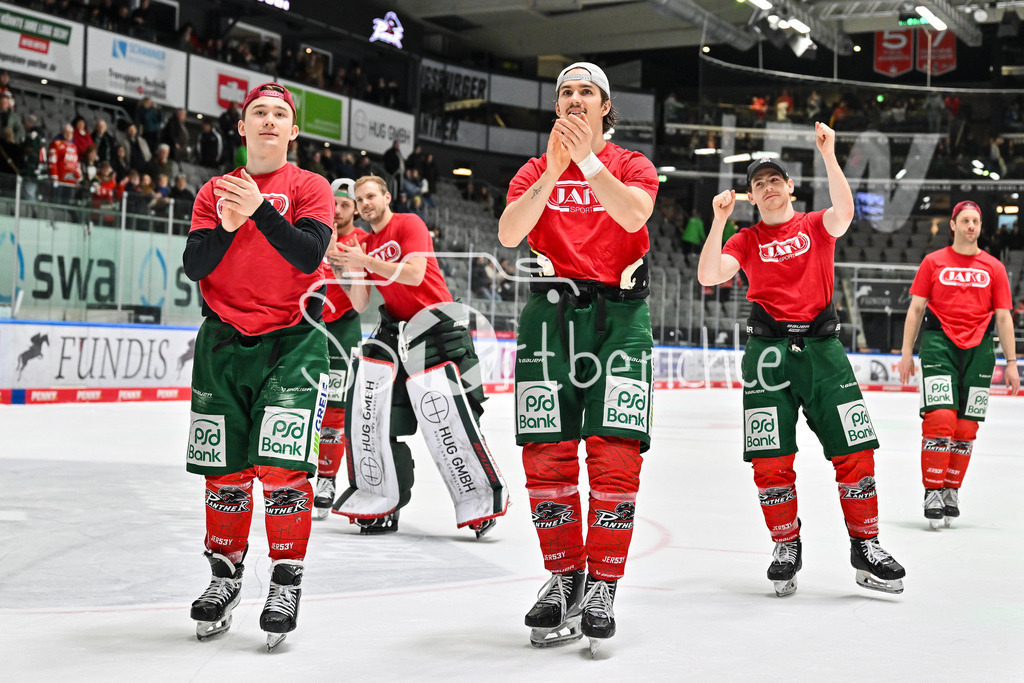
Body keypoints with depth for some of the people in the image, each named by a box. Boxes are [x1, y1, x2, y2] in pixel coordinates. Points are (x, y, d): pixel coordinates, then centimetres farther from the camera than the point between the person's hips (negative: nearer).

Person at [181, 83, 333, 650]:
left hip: (291, 341, -3)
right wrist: (225, 227, -18)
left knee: (282, 466, -11)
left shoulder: (310, 188, 2)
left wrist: (260, 209, -27)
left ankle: (287, 581, 2)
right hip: (223, 342, 3)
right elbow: (194, 268, 0)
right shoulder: (214, 192, 10)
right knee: (225, 469, 5)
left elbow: (309, 255, -15)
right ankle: (225, 573, 23)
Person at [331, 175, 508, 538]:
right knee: (367, 405, -3)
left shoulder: (409, 224, -4)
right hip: (394, 328, 7)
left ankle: (480, 500, -6)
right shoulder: (364, 245, 15)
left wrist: (368, 261, -20)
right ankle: (378, 500, 6)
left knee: (445, 413, -16)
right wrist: (354, 270, -6)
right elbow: (359, 304, 10)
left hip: (435, 326, -7)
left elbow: (414, 274, -19)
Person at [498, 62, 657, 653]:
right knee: (547, 454, -1)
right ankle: (564, 578, 13)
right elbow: (508, 234, -5)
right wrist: (553, 171, -16)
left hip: (618, 312, -1)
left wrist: (587, 159, -20)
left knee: (615, 454, -10)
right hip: (552, 310, 2)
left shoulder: (632, 165, 10)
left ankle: (603, 587, -1)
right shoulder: (536, 169, 13)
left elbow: (634, 215, -13)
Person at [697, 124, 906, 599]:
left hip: (821, 346, 0)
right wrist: (719, 220, -11)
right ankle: (786, 548, 13)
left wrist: (828, 155, -18)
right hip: (768, 349, 0)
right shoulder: (745, 241, 11)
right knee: (770, 460, -3)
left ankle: (866, 547, 8)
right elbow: (708, 276, -5)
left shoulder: (815, 227, 11)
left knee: (854, 450, -4)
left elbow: (844, 212, -13)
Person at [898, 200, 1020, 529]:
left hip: (978, 348, 2)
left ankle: (951, 491, 16)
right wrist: (907, 352, 2)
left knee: (966, 427, 3)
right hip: (939, 343, -2)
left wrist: (1011, 362, 6)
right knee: (940, 418, -15)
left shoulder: (994, 267, 11)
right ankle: (932, 492, -8)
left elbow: (1003, 317, 10)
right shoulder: (933, 262, 7)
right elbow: (916, 308, 7)